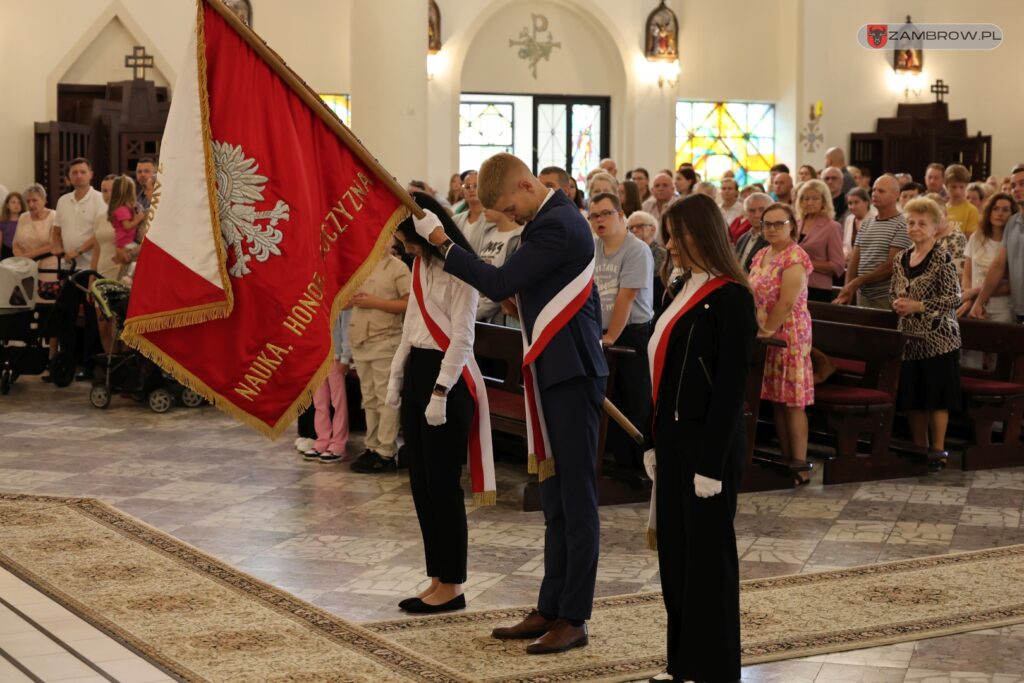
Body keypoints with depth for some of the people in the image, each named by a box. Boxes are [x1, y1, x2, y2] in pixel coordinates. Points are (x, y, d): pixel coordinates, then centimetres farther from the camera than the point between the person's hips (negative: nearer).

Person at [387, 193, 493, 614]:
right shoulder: (421, 265, 12)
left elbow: (462, 335, -17)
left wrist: (440, 392, -20)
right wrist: (397, 377, 16)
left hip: (449, 376, -9)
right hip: (418, 370, 9)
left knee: (442, 484, -4)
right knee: (421, 483, 10)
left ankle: (451, 586, 4)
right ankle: (437, 579, 18)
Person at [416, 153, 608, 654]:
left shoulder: (557, 226, -18)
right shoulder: (552, 219, 13)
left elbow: (499, 284, -21)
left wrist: (440, 242, -14)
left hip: (571, 374, -10)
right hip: (556, 373, 10)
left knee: (576, 499, -4)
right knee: (556, 500, 13)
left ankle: (574, 619, 1)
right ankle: (551, 609, 20)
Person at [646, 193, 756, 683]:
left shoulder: (730, 299, -14)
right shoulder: (685, 290, 10)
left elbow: (730, 387, -16)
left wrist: (711, 463, -17)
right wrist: (656, 441, 11)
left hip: (709, 440, -8)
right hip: (674, 436, 8)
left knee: (707, 553, 2)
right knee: (673, 549, 12)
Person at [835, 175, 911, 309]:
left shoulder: (902, 226, -8)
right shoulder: (865, 224, 14)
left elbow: (891, 266, -14)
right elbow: (854, 260, 10)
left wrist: (856, 282, -12)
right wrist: (848, 289, -4)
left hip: (886, 298, -5)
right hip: (863, 295, 6)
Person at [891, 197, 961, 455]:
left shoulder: (942, 259, -9)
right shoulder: (901, 259, 10)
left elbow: (954, 298, -13)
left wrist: (918, 306, -17)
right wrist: (897, 304, -3)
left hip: (937, 336, -6)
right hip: (909, 336, 6)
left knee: (937, 396, -2)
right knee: (911, 396, 9)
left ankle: (938, 450, 7)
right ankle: (920, 448, 21)